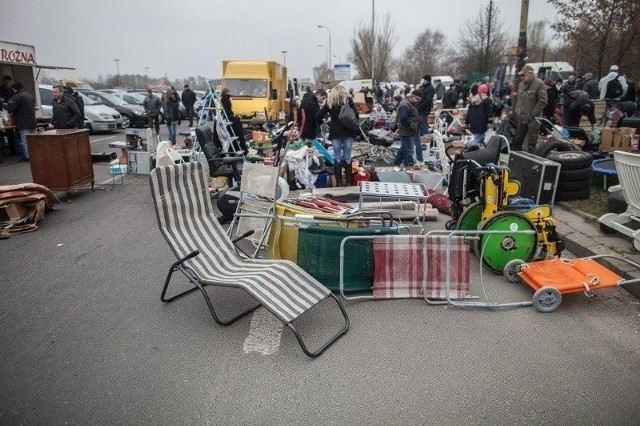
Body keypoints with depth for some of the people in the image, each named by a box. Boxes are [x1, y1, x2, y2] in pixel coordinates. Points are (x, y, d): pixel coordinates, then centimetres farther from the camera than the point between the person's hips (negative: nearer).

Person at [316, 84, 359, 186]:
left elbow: (318, 116, 3)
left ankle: (339, 181, 5)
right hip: (348, 132, 0)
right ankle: (348, 181, 7)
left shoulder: (329, 101, 7)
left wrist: (321, 122, 22)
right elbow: (356, 116, -1)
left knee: (337, 157, 5)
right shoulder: (348, 99, 6)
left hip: (335, 132, 0)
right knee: (347, 157, 5)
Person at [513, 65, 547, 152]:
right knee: (517, 140, 16)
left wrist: (532, 114, -15)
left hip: (533, 119, -7)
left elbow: (542, 101, -13)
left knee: (531, 143, -2)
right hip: (521, 118, 7)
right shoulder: (521, 84, 11)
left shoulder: (539, 84, -11)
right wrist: (517, 111, 10)